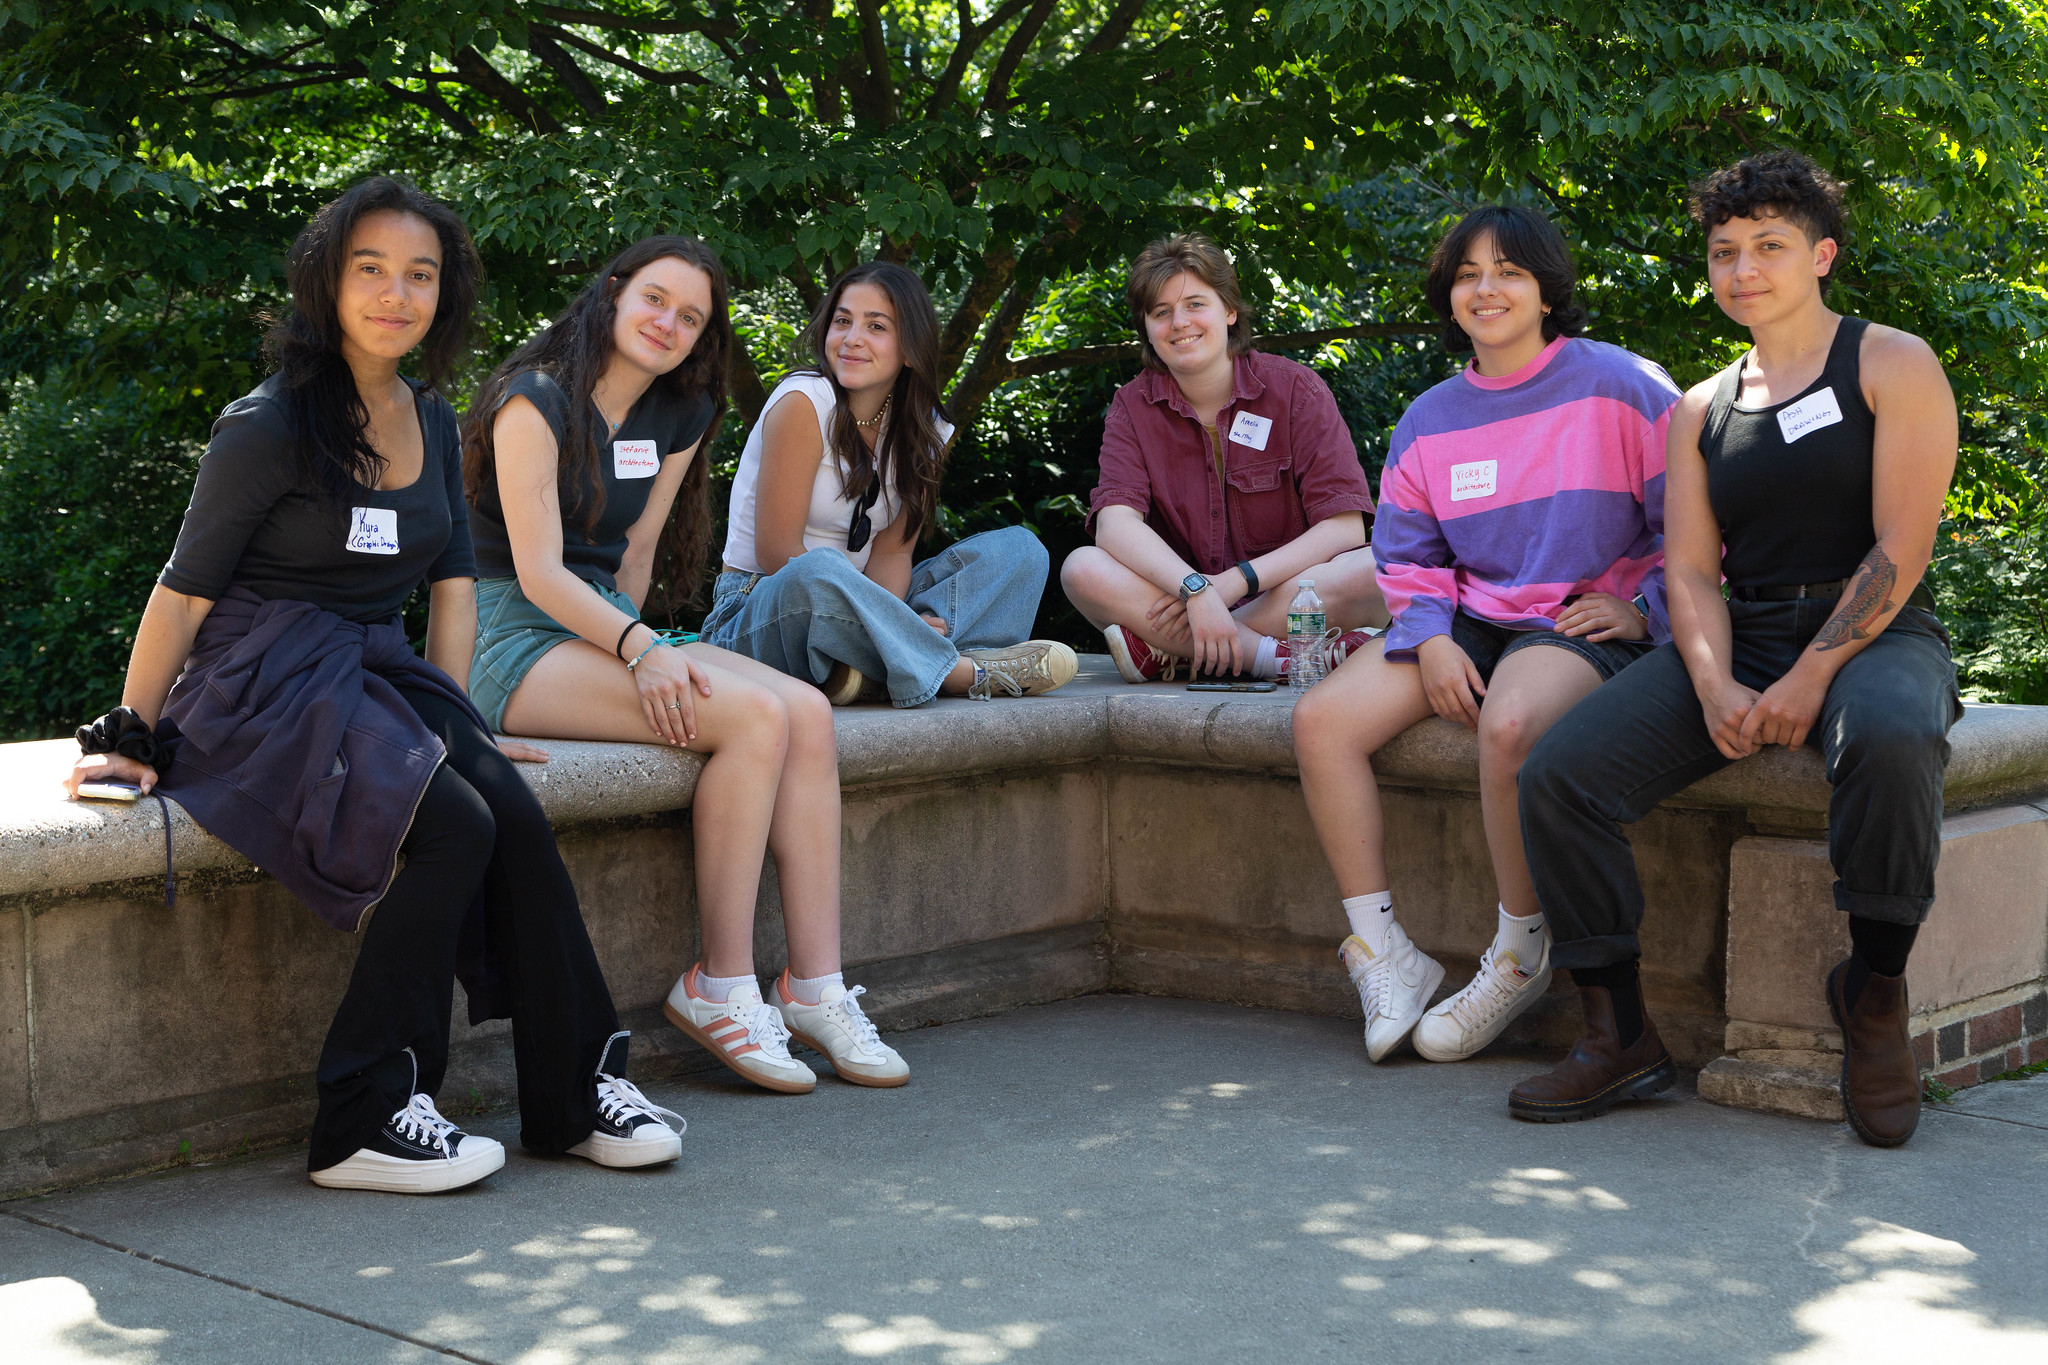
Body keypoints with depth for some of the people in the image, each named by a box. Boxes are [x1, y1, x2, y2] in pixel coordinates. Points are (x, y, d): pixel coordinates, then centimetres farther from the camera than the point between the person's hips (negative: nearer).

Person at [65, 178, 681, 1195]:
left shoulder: (432, 422, 12)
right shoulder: (269, 427, -10)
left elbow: (454, 581, 17)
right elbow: (185, 591, -7)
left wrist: (450, 718, 8)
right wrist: (130, 741, -4)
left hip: (377, 670, 6)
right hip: (262, 683, -6)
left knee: (515, 815, -22)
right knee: (455, 828, -28)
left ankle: (573, 1093, -12)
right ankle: (363, 1123, -20)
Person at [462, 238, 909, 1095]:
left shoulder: (679, 420, 14)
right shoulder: (536, 401, -10)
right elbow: (537, 571, -16)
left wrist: (632, 642, 2)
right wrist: (638, 649, -26)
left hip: (612, 630, 8)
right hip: (515, 641, -8)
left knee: (808, 711, -17)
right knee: (755, 716, -27)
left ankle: (815, 987, -19)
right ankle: (721, 988, -20)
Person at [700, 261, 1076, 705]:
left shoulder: (924, 430, 5)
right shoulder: (803, 402, -14)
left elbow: (892, 549, 1)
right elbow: (775, 552, -19)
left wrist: (887, 616, -23)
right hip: (759, 611, -7)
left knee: (1019, 548, -3)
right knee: (814, 573, -42)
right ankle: (967, 673, -25)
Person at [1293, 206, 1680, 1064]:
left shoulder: (1619, 387, -1)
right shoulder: (1429, 420, 15)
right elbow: (1406, 556, 14)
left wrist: (1643, 609, -11)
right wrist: (1431, 640, -3)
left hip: (1582, 623, -5)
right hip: (1468, 621, 6)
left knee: (1510, 726, -39)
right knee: (1321, 720, -19)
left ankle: (1519, 956, -18)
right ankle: (1381, 952, -12)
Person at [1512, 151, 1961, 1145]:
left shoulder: (1891, 366, 1)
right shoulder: (1702, 411, 17)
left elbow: (1900, 547, -9)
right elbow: (1689, 571, 8)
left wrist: (1811, 678, -18)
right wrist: (1716, 691, -12)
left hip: (1871, 636, -5)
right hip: (1738, 642, 5)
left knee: (1888, 737, -42)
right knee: (1556, 774, -18)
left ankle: (1875, 991, -19)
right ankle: (1620, 1035, -10)